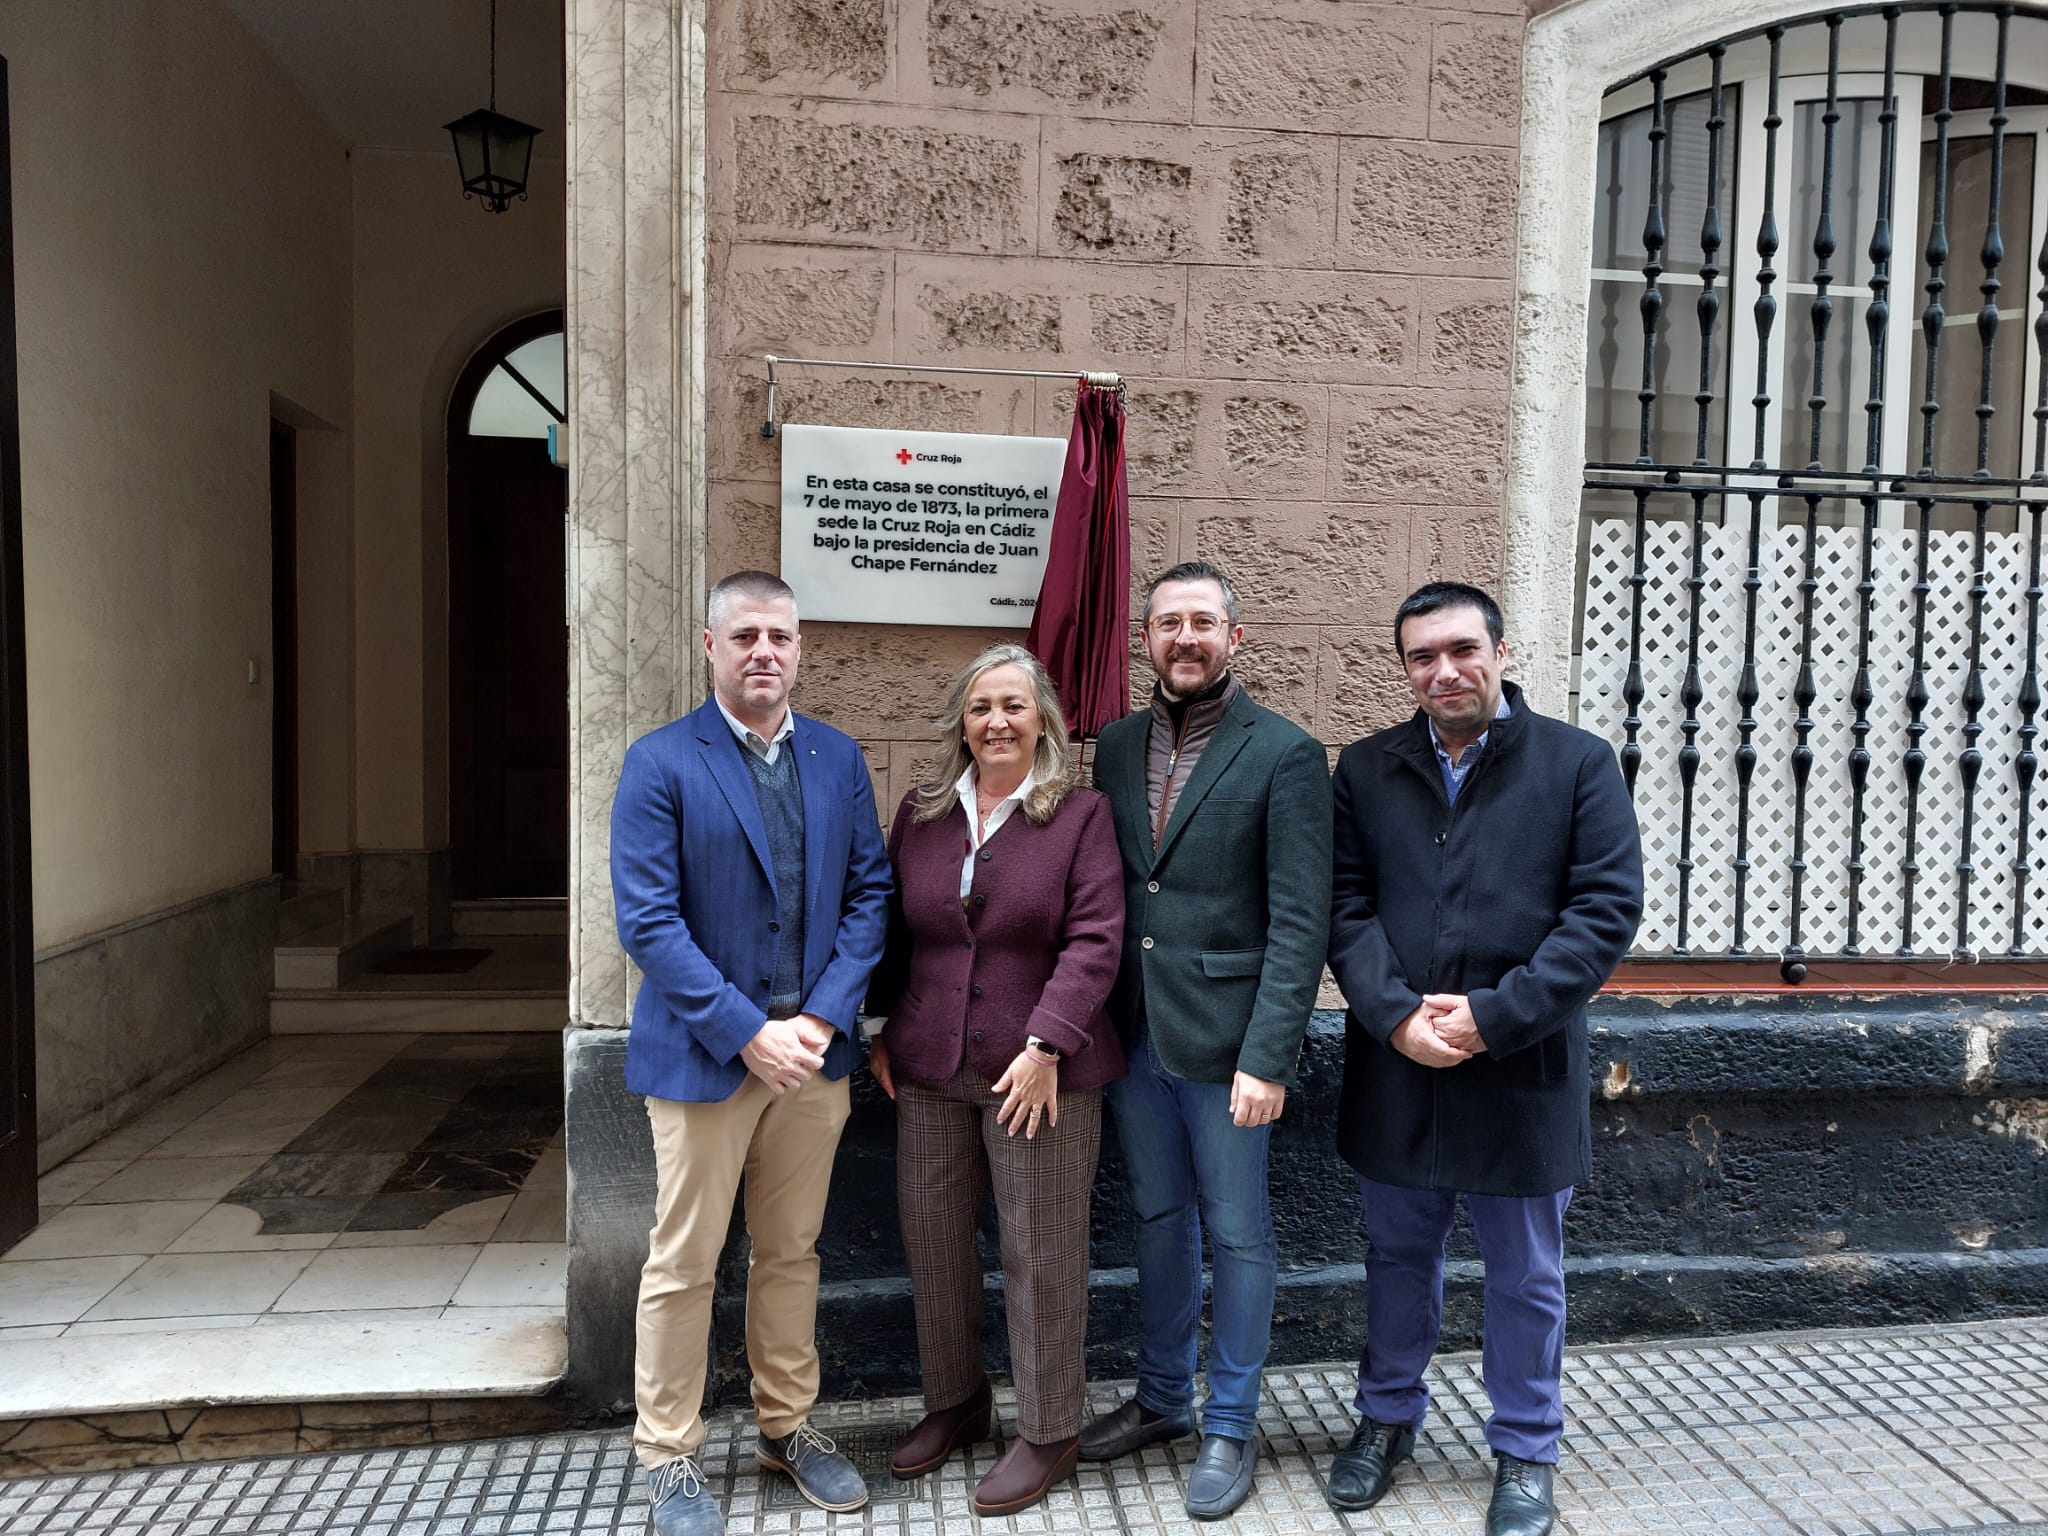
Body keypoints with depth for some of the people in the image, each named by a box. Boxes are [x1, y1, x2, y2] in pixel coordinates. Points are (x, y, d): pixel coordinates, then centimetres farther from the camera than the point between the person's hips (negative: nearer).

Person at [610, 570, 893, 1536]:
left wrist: (824, 1016, -9)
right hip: (704, 1053, -4)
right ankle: (667, 1458, 27)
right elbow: (647, 920, -13)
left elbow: (867, 894, 3)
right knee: (683, 1264, 9)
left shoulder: (838, 758, 5)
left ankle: (787, 1428, 35)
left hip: (813, 1049, 4)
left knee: (792, 1253, 17)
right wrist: (748, 1032, -17)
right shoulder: (660, 762, -8)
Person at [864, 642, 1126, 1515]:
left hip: (1040, 1073, -4)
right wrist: (879, 1032, 8)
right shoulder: (921, 812, 7)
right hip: (929, 1069, 5)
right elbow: (892, 928, 13)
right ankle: (952, 1403, 37)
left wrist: (1047, 1043, -18)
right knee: (931, 1240, 14)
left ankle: (1048, 1435, 24)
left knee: (1041, 1255, 5)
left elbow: (1094, 940, -11)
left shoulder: (1079, 813, -5)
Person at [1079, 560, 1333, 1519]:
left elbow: (1300, 924, -12)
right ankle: (1162, 1398, 37)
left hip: (1222, 1039, -5)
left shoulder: (1283, 755, -9)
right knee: (1158, 1219, 19)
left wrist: (1267, 1057, -17)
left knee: (1236, 1235, 9)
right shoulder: (1116, 746, 7)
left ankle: (1229, 1429, 27)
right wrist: (1092, 1022, 5)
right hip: (1131, 1034, 5)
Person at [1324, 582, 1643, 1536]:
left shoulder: (1578, 762, -3)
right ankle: (1388, 1419, 39)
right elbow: (1345, 905, -2)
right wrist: (1396, 1015, -16)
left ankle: (1524, 1451, 35)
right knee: (1398, 1257, 19)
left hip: (1521, 1072, -2)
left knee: (1525, 1277, 14)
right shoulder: (1365, 769, 4)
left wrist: (1493, 1017, -17)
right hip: (1392, 1068, 2)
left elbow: (1607, 908, -10)